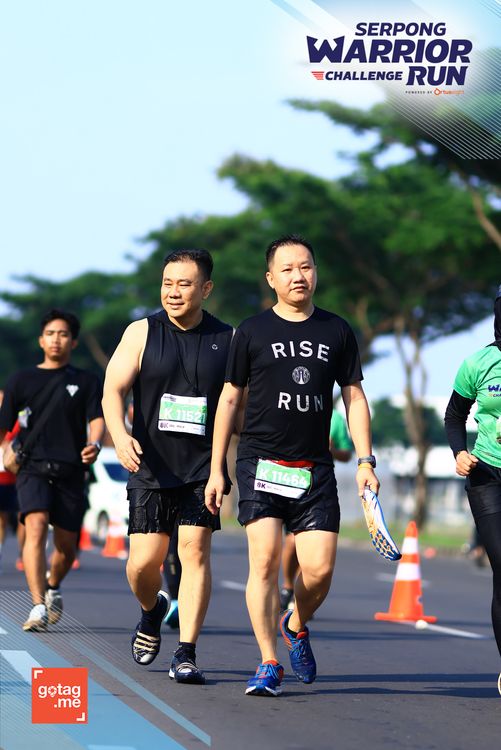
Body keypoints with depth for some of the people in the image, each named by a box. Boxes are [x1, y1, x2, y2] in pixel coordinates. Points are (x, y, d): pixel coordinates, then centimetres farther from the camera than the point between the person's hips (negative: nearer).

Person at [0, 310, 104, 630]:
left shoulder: (87, 382, 10)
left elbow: (97, 419, -4)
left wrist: (94, 443, -24)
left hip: (71, 472, 1)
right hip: (33, 468, -1)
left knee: (66, 546, 5)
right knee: (36, 528, -23)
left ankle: (53, 586, 38)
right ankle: (39, 607, -29)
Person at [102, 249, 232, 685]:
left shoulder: (228, 340, 4)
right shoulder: (142, 333, 2)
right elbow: (113, 389, -5)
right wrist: (120, 435, -23)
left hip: (205, 468, 0)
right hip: (151, 467, 1)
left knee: (195, 550, -12)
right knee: (144, 561, -1)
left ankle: (186, 655, -8)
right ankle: (152, 610, 34)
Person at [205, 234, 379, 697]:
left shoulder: (337, 331, 10)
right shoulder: (253, 332, 5)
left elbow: (354, 397, 13)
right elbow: (229, 398, 9)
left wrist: (365, 460, 4)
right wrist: (216, 469, 6)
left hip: (315, 468, 2)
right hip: (260, 463, -2)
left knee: (320, 568, -7)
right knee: (265, 559, -13)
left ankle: (296, 626, 25)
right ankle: (268, 665, -5)